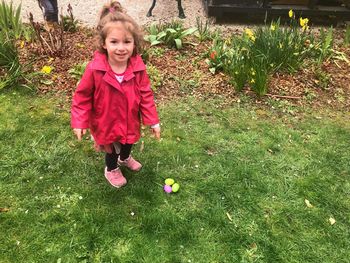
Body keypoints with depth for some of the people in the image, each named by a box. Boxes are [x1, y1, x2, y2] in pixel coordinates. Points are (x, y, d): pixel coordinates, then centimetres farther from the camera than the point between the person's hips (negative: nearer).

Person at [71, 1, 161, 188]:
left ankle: (125, 158, 67)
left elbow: (146, 95, -10)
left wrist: (152, 120, -9)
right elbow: (82, 96, -15)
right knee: (112, 149, 24)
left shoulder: (138, 68, -20)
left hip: (130, 120, 3)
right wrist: (79, 122, -18)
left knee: (128, 142, 32)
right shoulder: (95, 69, -28)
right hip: (107, 122, -3)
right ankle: (111, 169, 56)